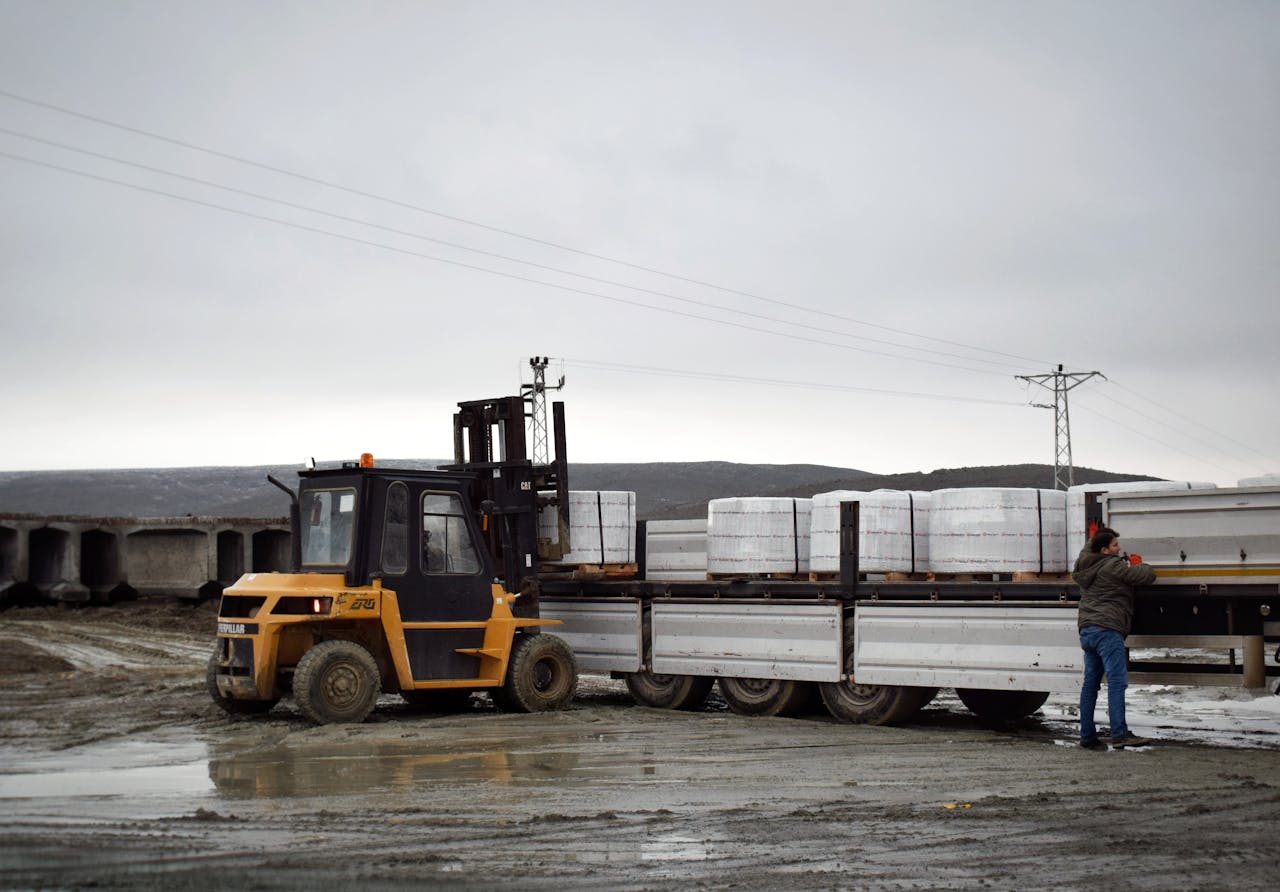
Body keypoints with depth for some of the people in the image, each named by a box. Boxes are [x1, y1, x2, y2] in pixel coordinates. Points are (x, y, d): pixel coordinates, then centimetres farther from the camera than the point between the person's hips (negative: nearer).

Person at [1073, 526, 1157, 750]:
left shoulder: (1084, 566, 18)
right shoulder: (1113, 566, -7)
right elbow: (1148, 576, -5)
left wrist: (1092, 539, 49)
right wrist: (1139, 564, 14)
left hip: (1086, 630, 9)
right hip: (1107, 629, -9)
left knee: (1090, 683, 11)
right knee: (1117, 681, -15)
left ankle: (1087, 736, 12)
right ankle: (1120, 734, -25)